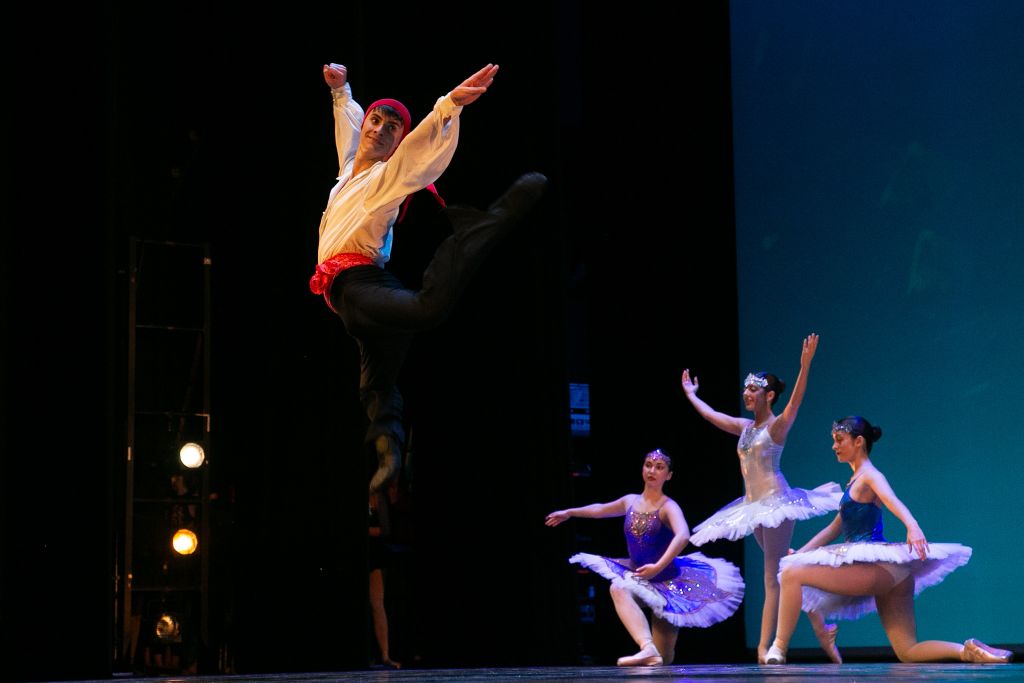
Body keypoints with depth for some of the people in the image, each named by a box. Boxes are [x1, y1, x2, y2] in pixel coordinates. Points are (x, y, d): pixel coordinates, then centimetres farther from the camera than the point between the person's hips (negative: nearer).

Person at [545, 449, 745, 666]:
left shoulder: (668, 507, -13)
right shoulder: (631, 501, 5)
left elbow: (683, 536, -33)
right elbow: (601, 509, 26)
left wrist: (658, 567, -40)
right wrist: (569, 513, 37)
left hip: (667, 581, -4)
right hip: (641, 578, 4)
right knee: (619, 588, -30)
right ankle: (648, 649, -32)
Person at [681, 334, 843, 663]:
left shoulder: (777, 426, -7)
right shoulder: (744, 426, 14)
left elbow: (795, 402, -24)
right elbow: (711, 415, 28)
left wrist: (805, 366, -37)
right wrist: (690, 394, 40)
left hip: (774, 501, -8)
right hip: (754, 505, 8)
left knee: (773, 575, -7)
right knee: (782, 570, 8)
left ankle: (764, 647, -9)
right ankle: (821, 629, 12)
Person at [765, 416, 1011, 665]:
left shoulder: (870, 475, -3)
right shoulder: (855, 481, 25)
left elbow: (893, 501, -25)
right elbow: (834, 528, 31)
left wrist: (913, 526, -44)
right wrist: (799, 553, 26)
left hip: (880, 567, -10)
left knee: (793, 574, -15)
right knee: (907, 652, 4)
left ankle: (779, 648, -15)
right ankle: (970, 651, -6)